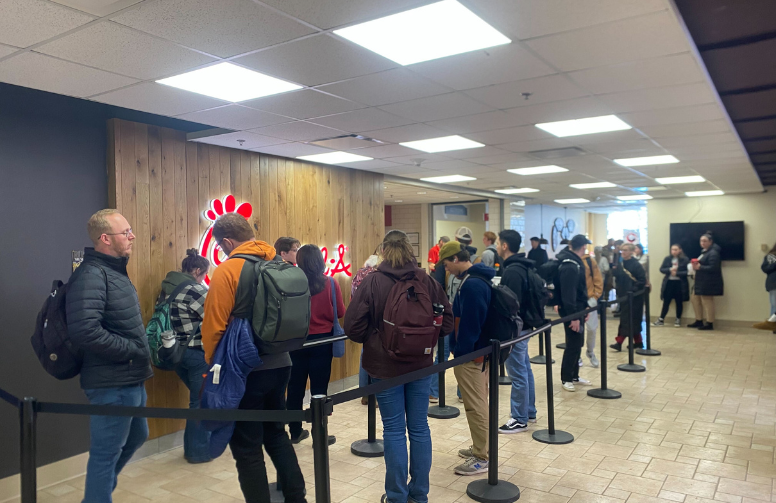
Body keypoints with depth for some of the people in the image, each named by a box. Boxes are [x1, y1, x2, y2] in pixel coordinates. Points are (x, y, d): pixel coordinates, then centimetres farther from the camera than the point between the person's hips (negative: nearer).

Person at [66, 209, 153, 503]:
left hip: (131, 379, 10)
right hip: (111, 383, -10)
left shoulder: (115, 271, 12)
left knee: (136, 436, 25)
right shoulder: (91, 275, -19)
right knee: (106, 452, 5)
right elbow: (85, 331, -31)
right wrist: (133, 351, -21)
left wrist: (141, 360, 9)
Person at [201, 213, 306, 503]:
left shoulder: (227, 270, -13)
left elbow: (214, 326, -15)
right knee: (277, 435, 21)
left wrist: (212, 366, -1)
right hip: (280, 364, 7)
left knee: (247, 447, 7)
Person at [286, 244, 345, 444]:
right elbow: (341, 312, -3)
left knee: (296, 386, 13)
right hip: (322, 340, -1)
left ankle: (295, 431, 27)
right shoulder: (330, 283, -10)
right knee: (319, 387, 6)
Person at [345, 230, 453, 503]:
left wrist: (372, 339, 8)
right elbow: (447, 322, 1)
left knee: (394, 430, 7)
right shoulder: (428, 281, -3)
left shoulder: (372, 282, -11)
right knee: (419, 428, 13)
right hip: (421, 364, 3)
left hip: (385, 366, -2)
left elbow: (353, 326, -11)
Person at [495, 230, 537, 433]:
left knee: (518, 373, -2)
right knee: (525, 369, 17)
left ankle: (520, 419, 8)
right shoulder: (522, 267, 11)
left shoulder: (511, 271, -20)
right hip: (523, 325, 10)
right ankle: (529, 412, 29)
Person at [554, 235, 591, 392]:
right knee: (573, 345, -2)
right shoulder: (570, 267, -23)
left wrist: (584, 306, 13)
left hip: (578, 308, 10)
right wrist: (573, 316, -25)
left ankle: (574, 375, 27)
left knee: (577, 344, 16)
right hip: (571, 310, -10)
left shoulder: (575, 262, 9)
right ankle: (566, 379, 9)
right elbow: (568, 294, -26)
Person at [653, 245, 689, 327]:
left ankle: (678, 320, 23)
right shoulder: (667, 259, 5)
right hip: (668, 283, 2)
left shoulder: (685, 259, -5)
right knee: (666, 302, 4)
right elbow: (661, 269, 1)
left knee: (679, 302, 9)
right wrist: (670, 269, -16)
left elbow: (687, 271, -10)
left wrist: (677, 273, -18)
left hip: (680, 283, -2)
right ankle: (661, 320, 9)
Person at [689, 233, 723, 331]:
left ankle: (709, 324, 7)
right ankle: (699, 321, 24)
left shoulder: (713, 253, -16)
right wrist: (696, 266, 1)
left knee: (707, 301, -3)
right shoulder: (704, 252, 16)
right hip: (700, 282, 10)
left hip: (708, 283, -10)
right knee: (695, 299, 14)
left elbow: (713, 268, -25)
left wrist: (700, 267, -22)